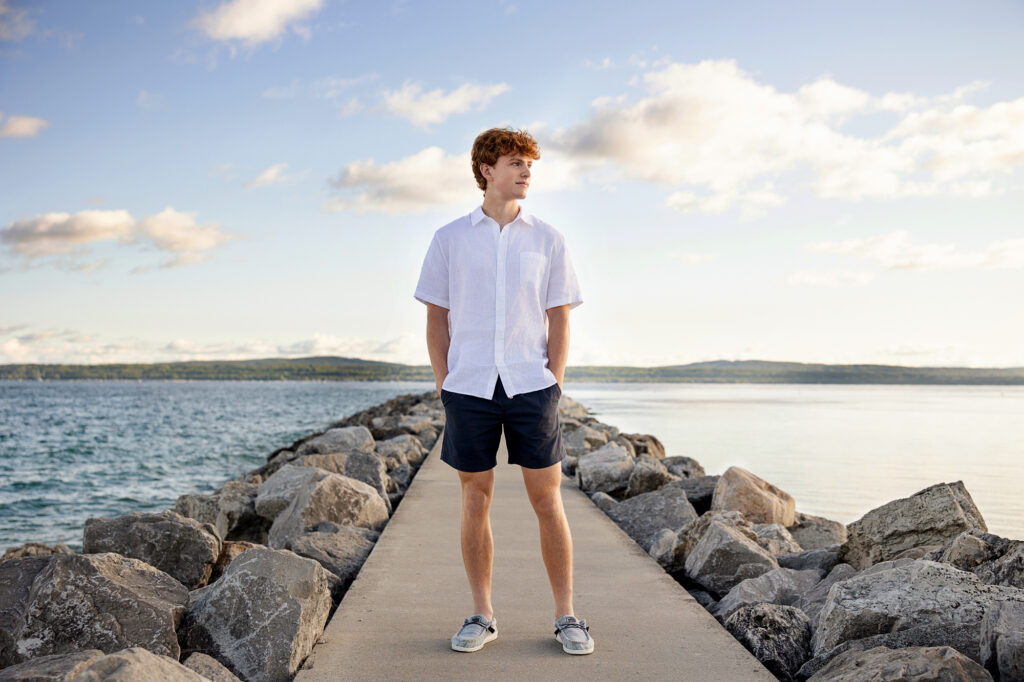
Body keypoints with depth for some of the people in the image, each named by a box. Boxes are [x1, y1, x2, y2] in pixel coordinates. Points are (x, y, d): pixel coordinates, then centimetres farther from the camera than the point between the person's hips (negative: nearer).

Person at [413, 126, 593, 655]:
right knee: (476, 501, 7)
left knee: (548, 501, 2)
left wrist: (555, 381, -2)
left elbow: (559, 318, 8)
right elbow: (436, 317, 8)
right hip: (468, 388, 0)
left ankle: (566, 616, 13)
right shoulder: (449, 239, 7)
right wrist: (443, 385, 1)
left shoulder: (547, 239, 8)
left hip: (531, 385, 0)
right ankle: (482, 615, 19)